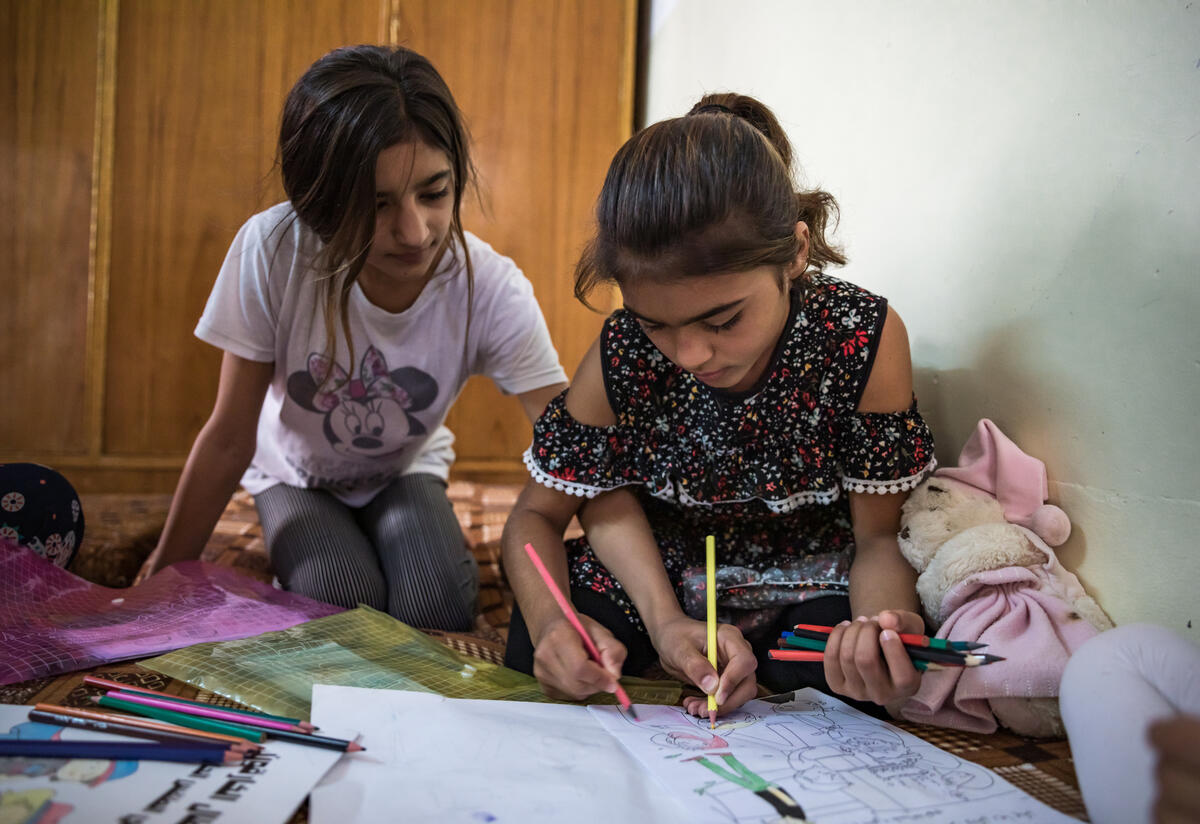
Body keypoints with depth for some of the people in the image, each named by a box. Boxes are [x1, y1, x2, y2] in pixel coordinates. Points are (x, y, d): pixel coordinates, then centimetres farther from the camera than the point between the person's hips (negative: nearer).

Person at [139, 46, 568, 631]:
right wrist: (162, 580, -13)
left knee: (438, 607, -25)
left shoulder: (492, 292, -30)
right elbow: (229, 440, -21)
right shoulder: (273, 251, -32)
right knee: (345, 603, -28)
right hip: (294, 472, -1)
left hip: (404, 472, 1)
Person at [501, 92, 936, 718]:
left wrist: (882, 628, -39)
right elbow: (536, 513, -10)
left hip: (805, 592, 0)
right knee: (532, 649, -23)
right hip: (654, 584, 1)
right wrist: (548, 621, -32)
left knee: (846, 682, -32)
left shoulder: (866, 338, -25)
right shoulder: (622, 355, -21)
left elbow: (878, 535, -15)